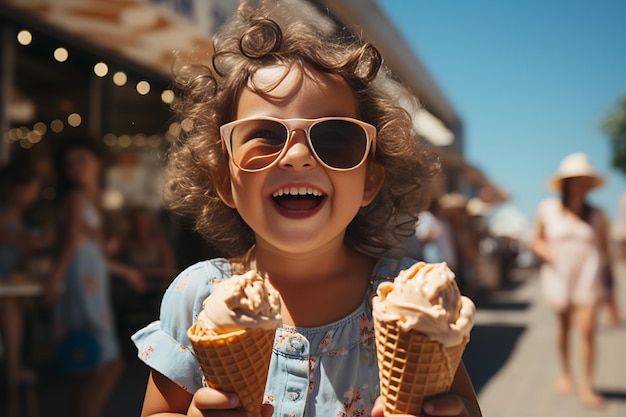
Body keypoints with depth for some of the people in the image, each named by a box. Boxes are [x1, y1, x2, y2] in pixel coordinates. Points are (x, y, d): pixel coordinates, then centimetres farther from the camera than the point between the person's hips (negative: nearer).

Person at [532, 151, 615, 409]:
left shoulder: (596, 216, 1)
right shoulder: (547, 209, 2)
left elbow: (605, 251, 7)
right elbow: (537, 241, 9)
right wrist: (548, 253, -12)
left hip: (588, 275, -1)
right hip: (559, 273, 1)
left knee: (587, 330, -8)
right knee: (563, 327, 12)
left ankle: (586, 386, 1)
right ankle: (565, 373, 32)